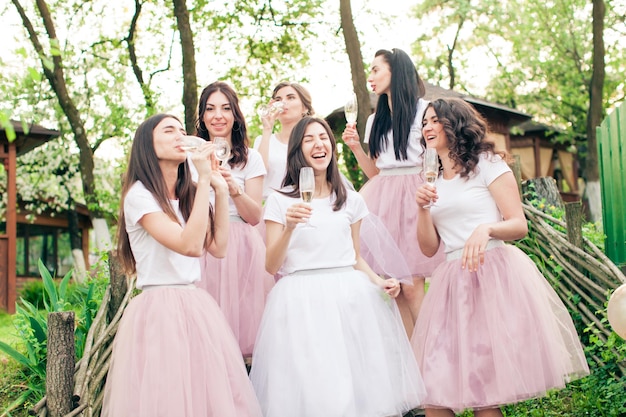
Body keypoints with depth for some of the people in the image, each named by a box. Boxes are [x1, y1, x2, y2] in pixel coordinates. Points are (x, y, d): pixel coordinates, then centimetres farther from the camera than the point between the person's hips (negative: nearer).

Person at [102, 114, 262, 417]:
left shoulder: (188, 194, 15)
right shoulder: (140, 194, -9)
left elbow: (217, 247, 5)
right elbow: (189, 245, -21)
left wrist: (220, 190, 2)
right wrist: (204, 180, -19)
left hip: (197, 307, 7)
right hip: (158, 309, -7)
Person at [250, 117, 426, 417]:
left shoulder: (351, 200, 13)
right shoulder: (280, 201, 3)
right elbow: (271, 266, -2)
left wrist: (379, 282, 1)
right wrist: (289, 228, -17)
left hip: (350, 297, 3)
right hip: (302, 300, -3)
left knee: (359, 383, 1)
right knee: (309, 391, -6)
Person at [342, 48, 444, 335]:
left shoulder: (423, 110, 0)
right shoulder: (375, 120, 19)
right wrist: (356, 148, 5)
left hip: (413, 195, -5)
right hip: (382, 197, 6)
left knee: (411, 285, -11)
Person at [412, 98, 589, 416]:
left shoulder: (487, 164, 2)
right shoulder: (434, 183, 17)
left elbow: (519, 225, -4)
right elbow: (429, 248, 12)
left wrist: (486, 228, -24)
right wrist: (422, 208, -3)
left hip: (495, 274, -5)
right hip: (454, 281, 5)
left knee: (485, 390, -6)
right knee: (434, 392, -3)